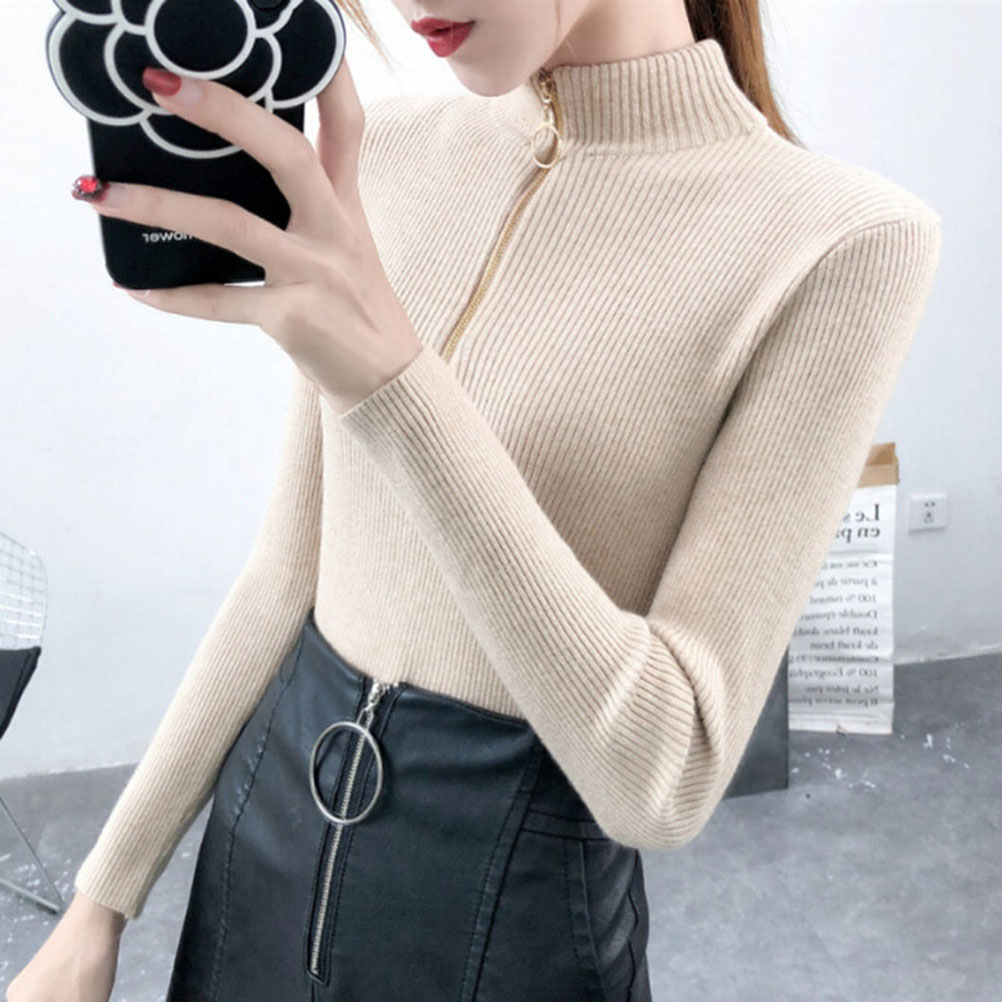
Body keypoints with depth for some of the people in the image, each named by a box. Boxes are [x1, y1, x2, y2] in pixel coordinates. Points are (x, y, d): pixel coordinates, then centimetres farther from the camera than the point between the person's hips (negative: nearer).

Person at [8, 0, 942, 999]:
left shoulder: (844, 241, -18)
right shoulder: (388, 149, -3)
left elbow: (664, 779, -22)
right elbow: (291, 571, 2)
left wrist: (393, 380, -31)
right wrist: (104, 900, 6)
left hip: (519, 911, -4)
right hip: (270, 815, 5)